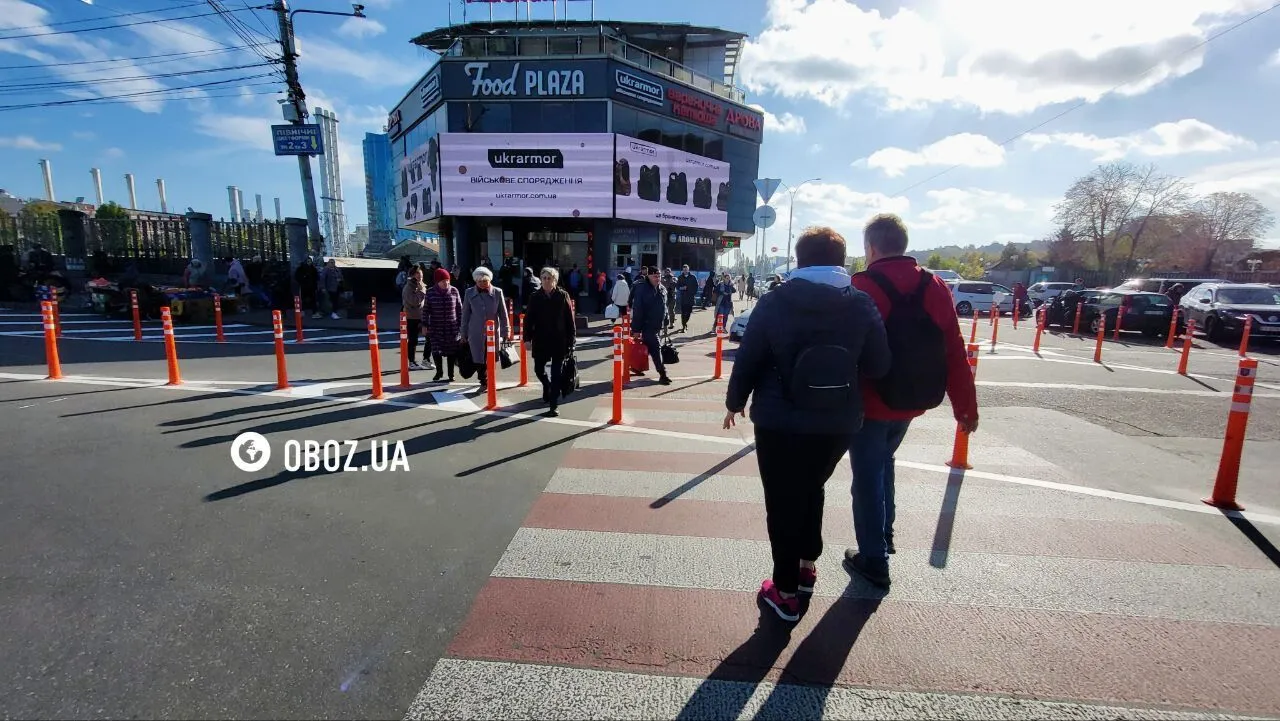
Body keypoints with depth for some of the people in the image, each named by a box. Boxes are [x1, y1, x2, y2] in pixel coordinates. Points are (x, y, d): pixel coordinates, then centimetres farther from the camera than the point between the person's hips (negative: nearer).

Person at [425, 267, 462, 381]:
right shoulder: (430, 292, -1)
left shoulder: (454, 291, -1)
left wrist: (460, 324, 3)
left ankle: (451, 374, 18)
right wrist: (425, 325, 1)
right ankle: (439, 372, 19)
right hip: (435, 327, 0)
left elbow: (459, 309, 4)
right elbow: (426, 309, 3)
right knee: (436, 350, -1)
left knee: (451, 351, 5)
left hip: (451, 327, 0)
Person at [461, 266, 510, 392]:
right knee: (478, 359, 2)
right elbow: (465, 314, 4)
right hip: (475, 333, 0)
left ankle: (489, 380, 26)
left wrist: (506, 332, -1)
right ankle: (484, 381, 20)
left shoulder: (497, 292, -4)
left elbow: (503, 314, 0)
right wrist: (463, 333, 6)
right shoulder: (469, 293, -1)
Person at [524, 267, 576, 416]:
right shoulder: (535, 297, 0)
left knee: (556, 374, 1)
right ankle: (547, 387, 44)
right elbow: (528, 318, 1)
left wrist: (572, 338, -4)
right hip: (540, 340, 2)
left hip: (559, 340, -2)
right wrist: (527, 337, -4)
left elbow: (570, 319, -3)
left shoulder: (563, 296, -4)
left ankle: (553, 405, 8)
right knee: (539, 370, 12)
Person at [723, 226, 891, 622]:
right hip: (838, 423, 3)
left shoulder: (774, 303, -8)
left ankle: (786, 591, 21)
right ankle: (807, 565, 40)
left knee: (782, 502, 11)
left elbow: (747, 360, -6)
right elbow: (878, 366, 0)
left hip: (779, 423, -3)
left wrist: (735, 402, 9)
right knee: (811, 489, 26)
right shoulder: (862, 305, -4)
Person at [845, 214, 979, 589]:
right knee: (883, 462, 27)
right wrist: (966, 405, 8)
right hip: (912, 402, 6)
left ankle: (873, 560, 16)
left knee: (868, 476, 8)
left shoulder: (861, 288, -16)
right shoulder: (936, 287, 1)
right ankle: (884, 534, 41)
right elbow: (955, 352, 1)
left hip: (869, 404, -6)